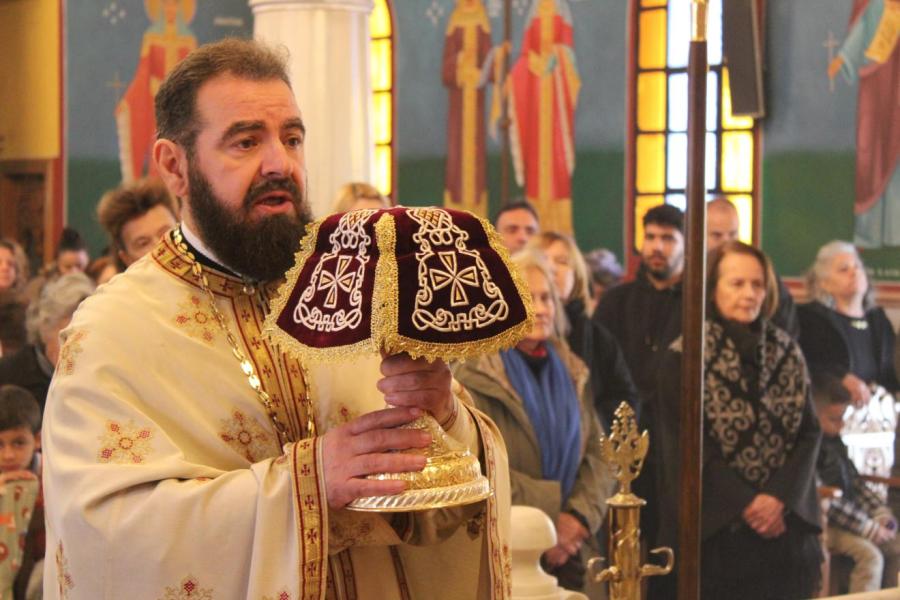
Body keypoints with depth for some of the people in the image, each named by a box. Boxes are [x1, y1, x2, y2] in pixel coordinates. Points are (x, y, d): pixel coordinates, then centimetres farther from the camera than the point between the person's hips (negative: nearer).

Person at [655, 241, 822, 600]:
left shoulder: (788, 354, 8)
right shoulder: (683, 359, -5)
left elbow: (809, 432, 3)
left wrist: (780, 497, -12)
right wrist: (745, 503, -14)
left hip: (784, 522, 4)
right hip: (713, 524, -4)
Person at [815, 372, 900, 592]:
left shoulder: (834, 442, 10)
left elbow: (855, 482, 18)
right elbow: (825, 501, -23)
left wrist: (881, 514, 3)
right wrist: (870, 528, -19)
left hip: (850, 517, 9)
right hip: (824, 525, -9)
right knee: (870, 555, -25)